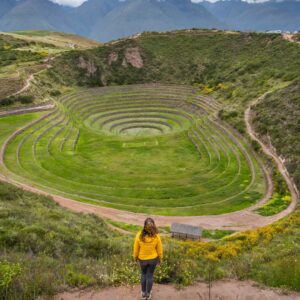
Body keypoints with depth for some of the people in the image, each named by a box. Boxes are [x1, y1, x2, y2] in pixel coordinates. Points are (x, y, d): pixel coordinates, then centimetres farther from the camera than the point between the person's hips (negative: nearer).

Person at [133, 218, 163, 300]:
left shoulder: (139, 235, -26)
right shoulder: (156, 236, -24)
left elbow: (136, 248, -11)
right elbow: (159, 249, -10)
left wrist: (135, 257, 7)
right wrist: (160, 259, 7)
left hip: (142, 259, 0)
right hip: (153, 259, 0)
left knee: (143, 275, 23)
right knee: (150, 276, 18)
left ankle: (143, 293, 38)